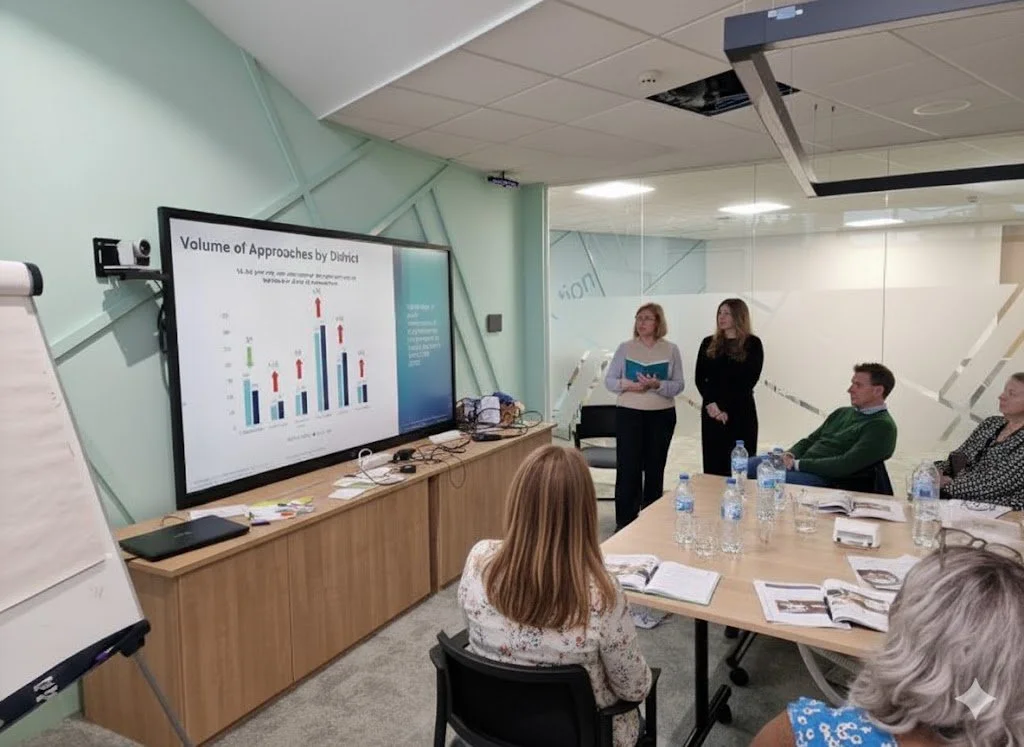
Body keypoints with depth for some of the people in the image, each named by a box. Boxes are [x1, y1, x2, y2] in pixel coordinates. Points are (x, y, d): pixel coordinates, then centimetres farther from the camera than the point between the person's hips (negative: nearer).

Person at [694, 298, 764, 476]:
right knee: (713, 466, 5)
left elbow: (749, 380, -8)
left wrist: (726, 408, -14)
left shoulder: (752, 343, 0)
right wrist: (711, 403, -12)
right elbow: (700, 378, 4)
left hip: (740, 413, -3)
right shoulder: (708, 343, 10)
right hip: (711, 412, 3)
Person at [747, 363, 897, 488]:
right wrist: (790, 455, -1)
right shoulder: (842, 413, 19)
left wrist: (798, 464, -17)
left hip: (826, 480, -8)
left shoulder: (882, 426, -6)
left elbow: (846, 465, -18)